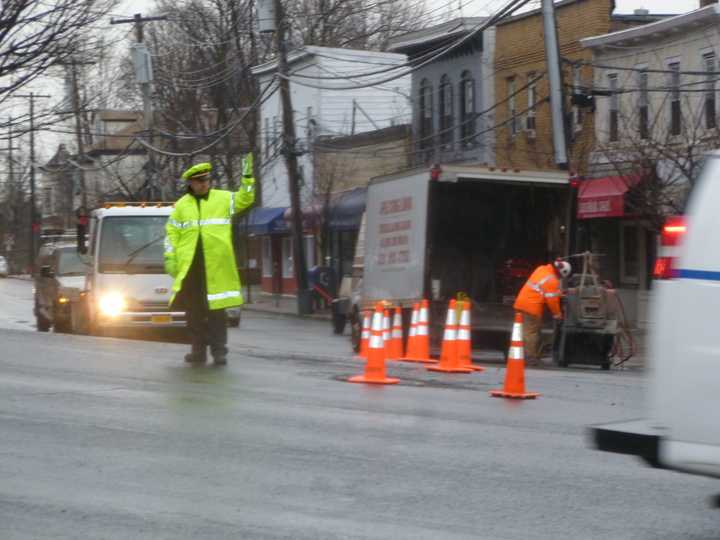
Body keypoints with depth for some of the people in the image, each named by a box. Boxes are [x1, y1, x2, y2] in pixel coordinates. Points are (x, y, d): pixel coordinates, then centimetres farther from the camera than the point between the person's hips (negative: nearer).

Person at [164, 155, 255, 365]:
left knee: (216, 309, -3)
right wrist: (170, 258, 3)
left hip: (216, 266, -2)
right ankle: (198, 350, 16)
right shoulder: (182, 205, 11)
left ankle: (219, 351, 3)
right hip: (190, 266, 2)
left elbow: (245, 198, 2)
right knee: (194, 310, 6)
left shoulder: (224, 199, 9)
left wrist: (247, 176, -8)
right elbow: (171, 232, 11)